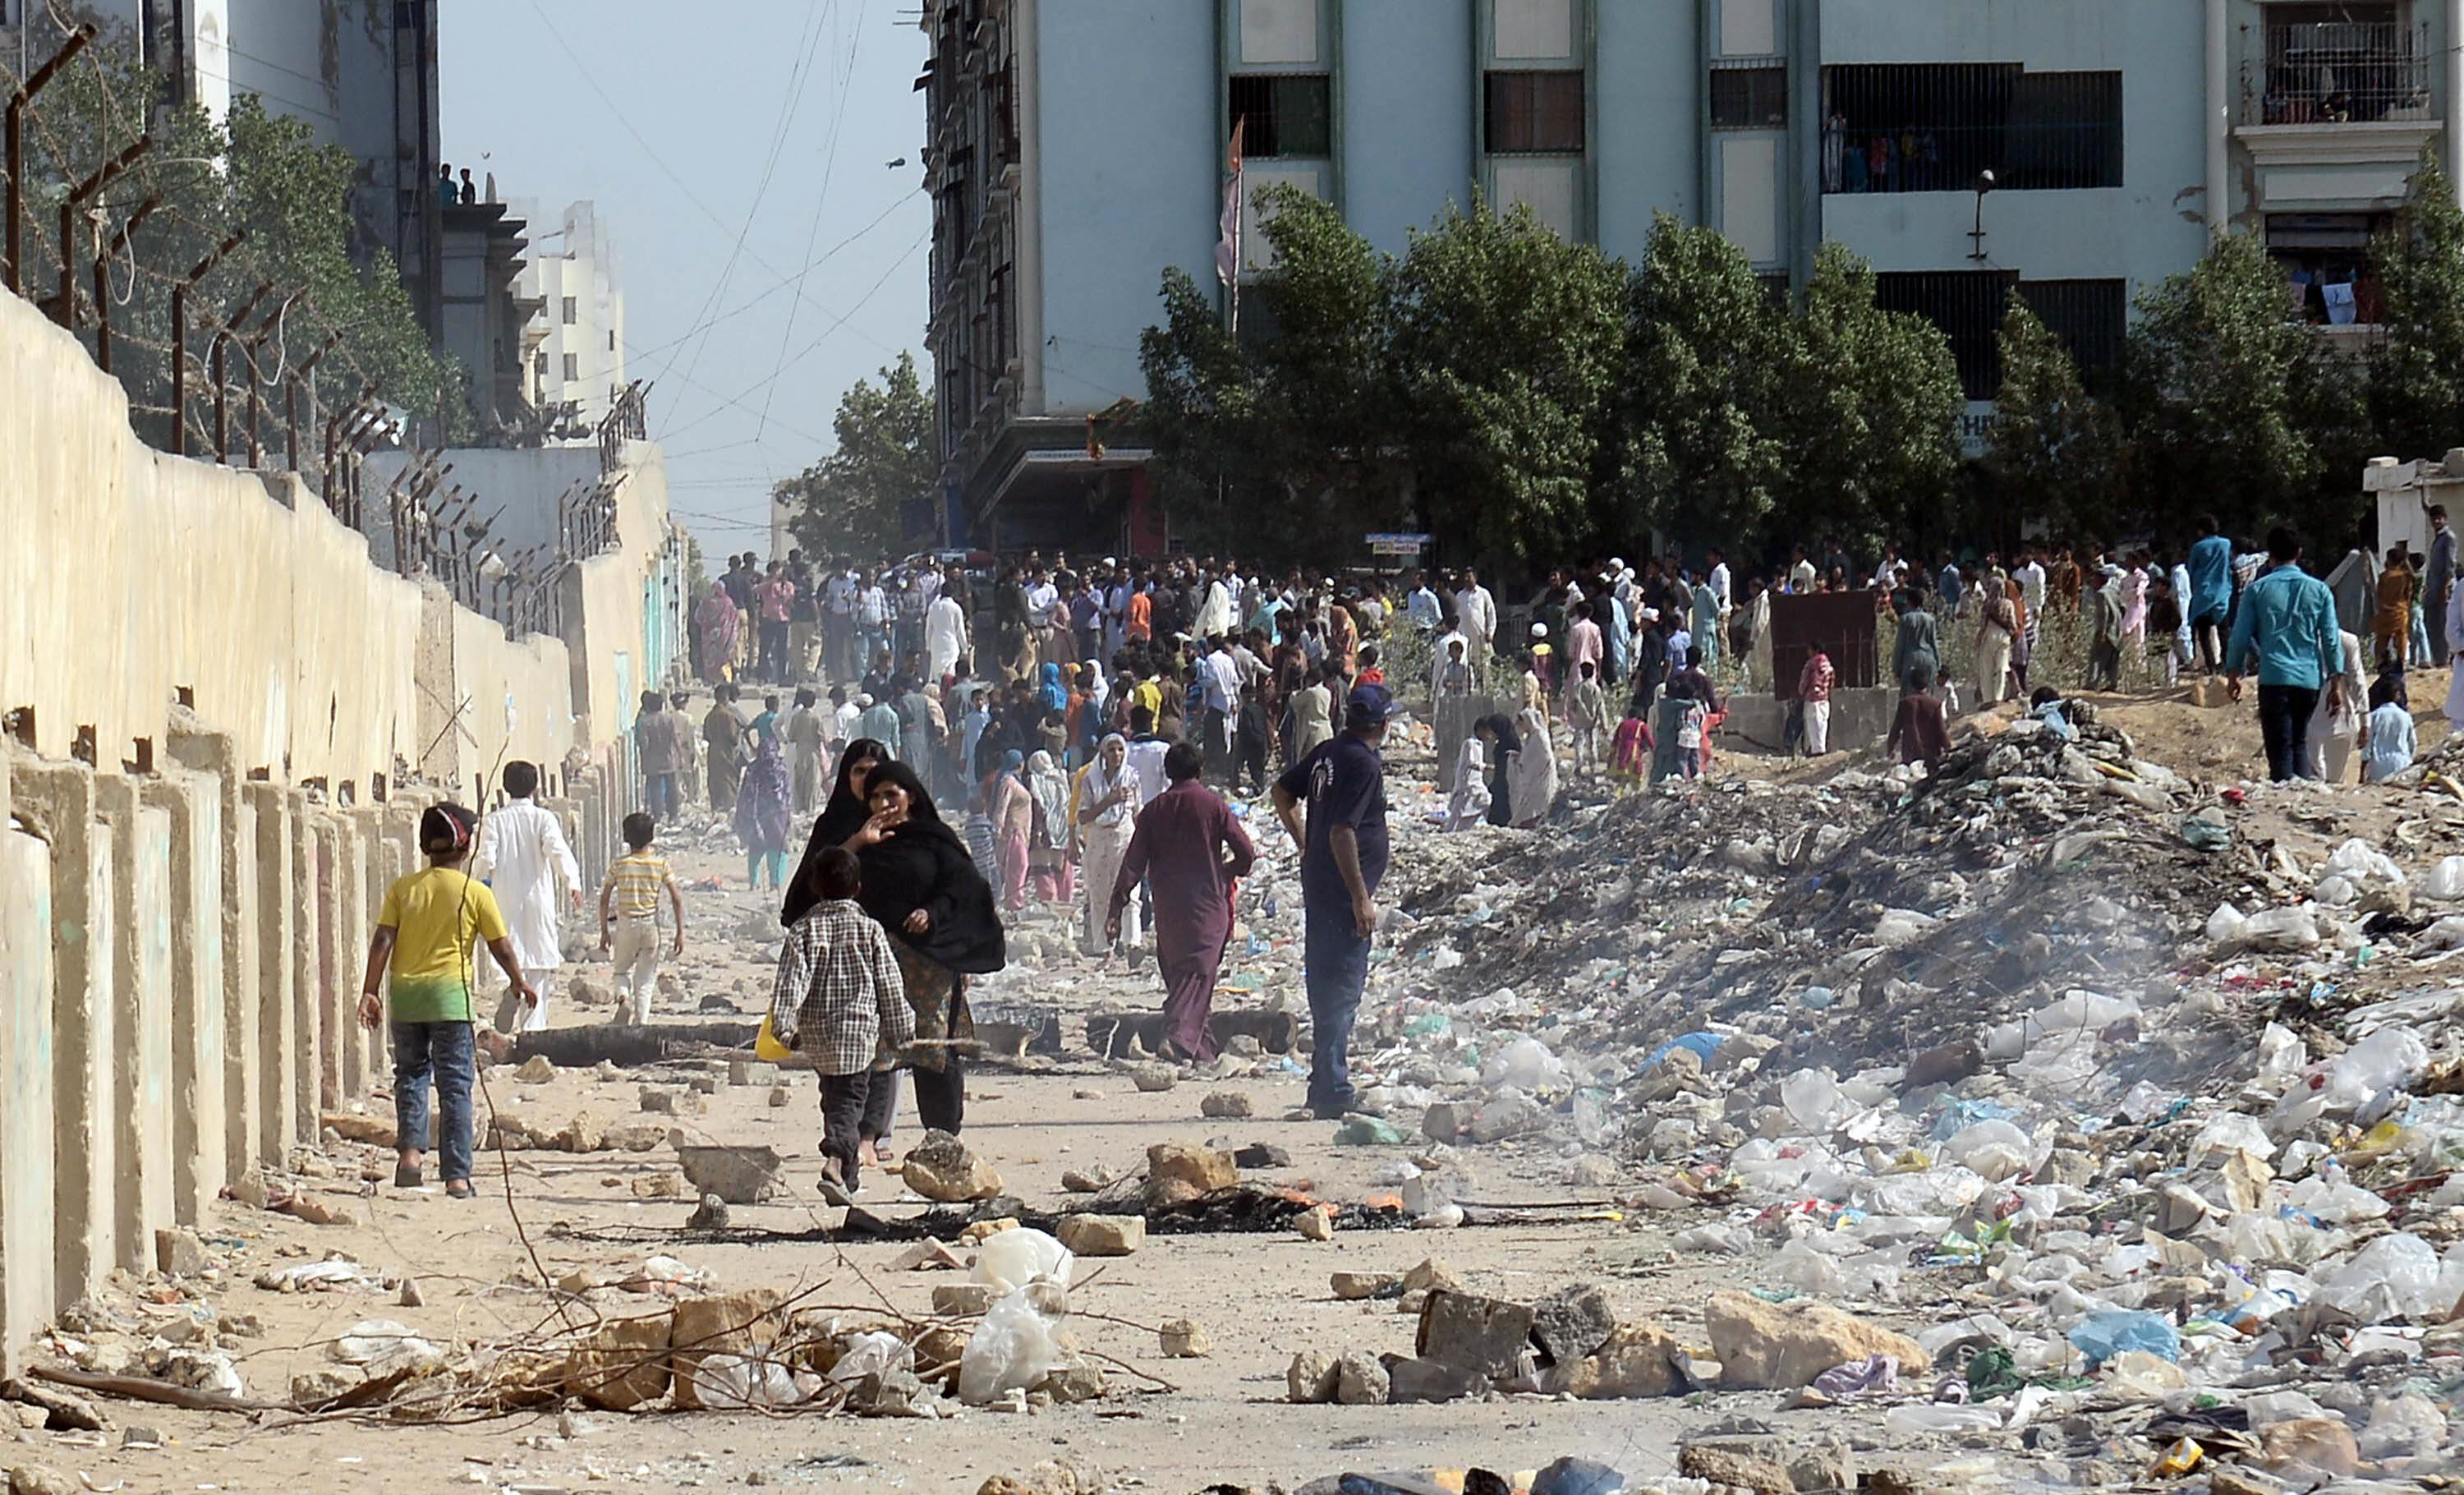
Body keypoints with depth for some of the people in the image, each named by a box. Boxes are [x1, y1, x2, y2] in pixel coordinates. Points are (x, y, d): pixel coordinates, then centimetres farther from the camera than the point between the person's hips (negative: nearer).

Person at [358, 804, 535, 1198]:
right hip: (450, 994, -2)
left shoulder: (403, 889, 5)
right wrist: (520, 982, 21)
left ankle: (410, 1148, -1)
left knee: (411, 1073, 18)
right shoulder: (476, 893, 0)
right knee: (455, 1084, 2)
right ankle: (457, 1176, -2)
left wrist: (370, 991, 1)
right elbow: (501, 946, 4)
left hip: (405, 993, 2)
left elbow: (382, 942, -1)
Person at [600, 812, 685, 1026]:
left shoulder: (618, 865, -3)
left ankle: (623, 997, -12)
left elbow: (604, 899, -2)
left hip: (625, 925, 0)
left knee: (622, 970, 19)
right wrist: (680, 932, -2)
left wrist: (604, 931, 6)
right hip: (651, 924, 0)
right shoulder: (660, 864, -2)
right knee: (646, 980, 9)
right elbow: (677, 898, -5)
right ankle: (641, 1023, -1)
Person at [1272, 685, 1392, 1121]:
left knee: (1323, 982, 16)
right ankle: (1332, 1092, -9)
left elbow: (1282, 793, 22)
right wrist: (1361, 897, -20)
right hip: (1343, 889, -9)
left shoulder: (1327, 753, 10)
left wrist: (1304, 846, 30)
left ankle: (1325, 1086, 24)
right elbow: (1342, 832, -23)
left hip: (1317, 884, 9)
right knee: (1343, 987, -8)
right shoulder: (1364, 764, -17)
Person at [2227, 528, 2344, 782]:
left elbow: (2241, 636, 4)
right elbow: (2331, 640, 4)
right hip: (2310, 679, 2)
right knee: (2299, 743, 16)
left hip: (2273, 678, -2)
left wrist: (2233, 673, 16)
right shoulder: (2319, 590, 6)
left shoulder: (2257, 590, 2)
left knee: (2280, 747, -3)